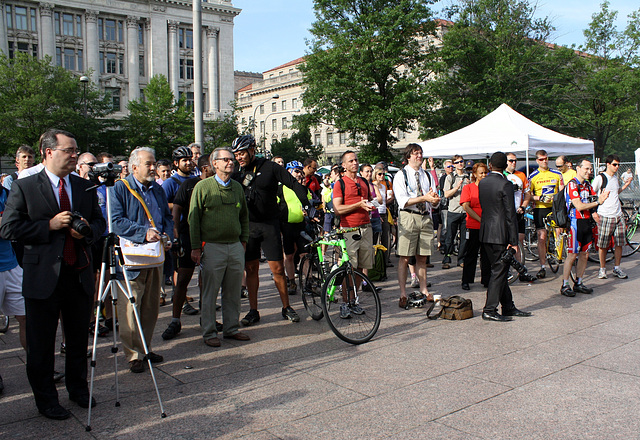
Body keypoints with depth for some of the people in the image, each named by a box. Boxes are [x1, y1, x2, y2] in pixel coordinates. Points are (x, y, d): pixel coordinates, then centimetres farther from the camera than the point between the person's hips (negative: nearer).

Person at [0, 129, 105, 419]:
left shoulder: (85, 187, 9)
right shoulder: (24, 187, -4)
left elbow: (99, 222, 15)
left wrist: (88, 230, -7)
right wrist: (50, 225, -17)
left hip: (80, 275, 4)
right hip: (43, 278, -4)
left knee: (79, 338, 16)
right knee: (41, 343, 8)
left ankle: (78, 389, 35)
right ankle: (46, 399, 25)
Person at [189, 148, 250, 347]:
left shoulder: (237, 187, 12)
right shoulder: (203, 186, -3)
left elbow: (244, 216, 21)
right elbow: (193, 218, -3)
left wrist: (244, 240, 13)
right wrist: (196, 247, -6)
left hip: (235, 246, 5)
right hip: (212, 247, -4)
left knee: (233, 292, 10)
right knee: (210, 292, 2)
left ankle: (231, 328, 22)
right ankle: (209, 332, 13)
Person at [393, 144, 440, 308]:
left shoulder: (428, 176, 15)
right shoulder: (400, 175, 0)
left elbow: (435, 202, 11)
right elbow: (402, 201, -12)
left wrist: (435, 198, -13)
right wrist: (424, 198, -20)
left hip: (426, 217, 5)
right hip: (408, 217, -4)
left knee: (422, 258, 10)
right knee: (404, 258, -4)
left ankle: (424, 291, 19)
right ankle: (403, 294, 2)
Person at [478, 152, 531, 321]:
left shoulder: (482, 183, 7)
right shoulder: (505, 184, -14)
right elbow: (510, 214, -14)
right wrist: (513, 241, -11)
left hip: (485, 233, 7)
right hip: (500, 234, -7)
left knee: (499, 270, 14)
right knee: (499, 271, -1)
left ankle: (508, 307, 23)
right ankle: (489, 310, 1)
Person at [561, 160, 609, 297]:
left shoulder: (588, 185, 15)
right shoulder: (572, 184, -11)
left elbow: (593, 201, 8)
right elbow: (579, 206, -17)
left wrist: (601, 198, -14)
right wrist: (598, 202, -14)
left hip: (587, 222, 8)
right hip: (575, 222, -8)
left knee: (584, 254, 9)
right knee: (572, 255, -6)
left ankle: (578, 283, 19)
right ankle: (565, 285, 1)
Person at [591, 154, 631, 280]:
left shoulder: (615, 178, 15)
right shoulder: (600, 178, -7)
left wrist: (625, 185, 15)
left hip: (618, 215, 6)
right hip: (605, 216, -6)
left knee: (619, 243, 7)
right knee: (603, 245, -1)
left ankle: (617, 268, 18)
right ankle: (602, 269, 12)